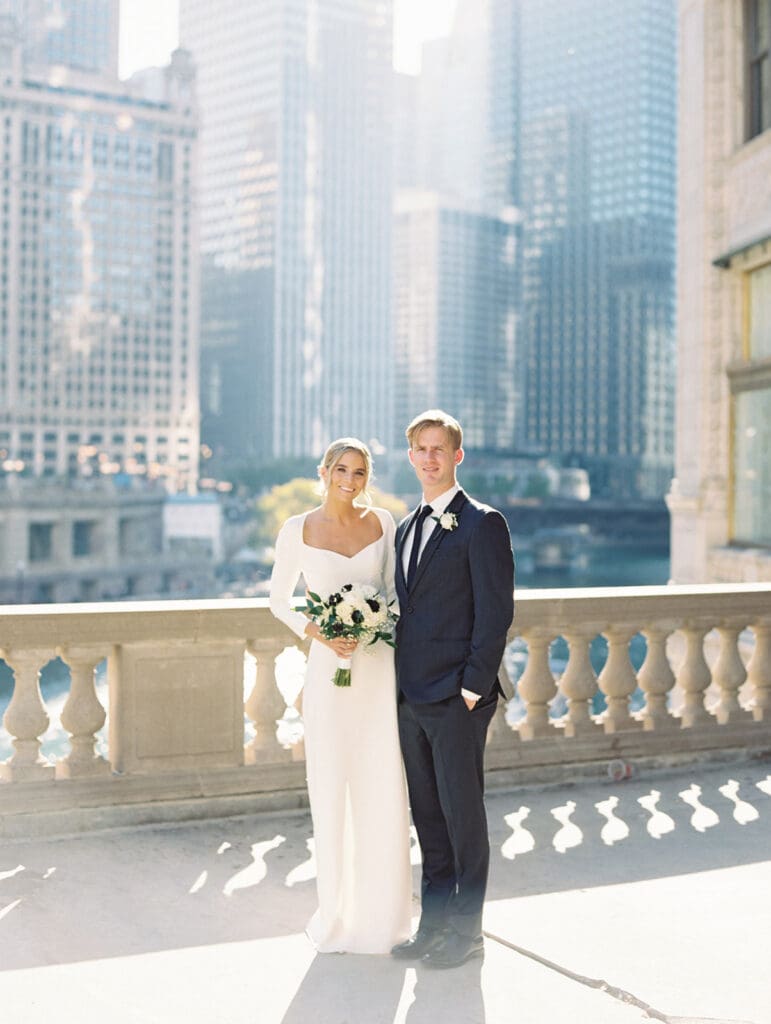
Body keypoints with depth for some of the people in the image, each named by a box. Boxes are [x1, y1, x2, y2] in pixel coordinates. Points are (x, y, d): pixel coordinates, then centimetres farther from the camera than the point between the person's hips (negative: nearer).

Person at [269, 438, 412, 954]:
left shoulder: (382, 523, 5)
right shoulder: (298, 530, -1)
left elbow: (393, 591, 11)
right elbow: (280, 601, 5)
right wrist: (318, 634, -11)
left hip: (380, 668, 2)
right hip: (329, 669, -2)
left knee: (384, 790, 5)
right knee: (331, 791, 3)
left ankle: (382, 913, 21)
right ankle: (337, 914, 18)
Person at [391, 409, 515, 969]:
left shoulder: (482, 523, -8)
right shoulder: (407, 527, 16)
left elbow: (496, 611, -12)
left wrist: (473, 687, -16)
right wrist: (401, 684, 11)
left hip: (457, 698, -7)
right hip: (411, 698, 7)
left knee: (463, 814, 2)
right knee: (428, 816, 14)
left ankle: (467, 930, 14)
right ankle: (435, 923, 25)